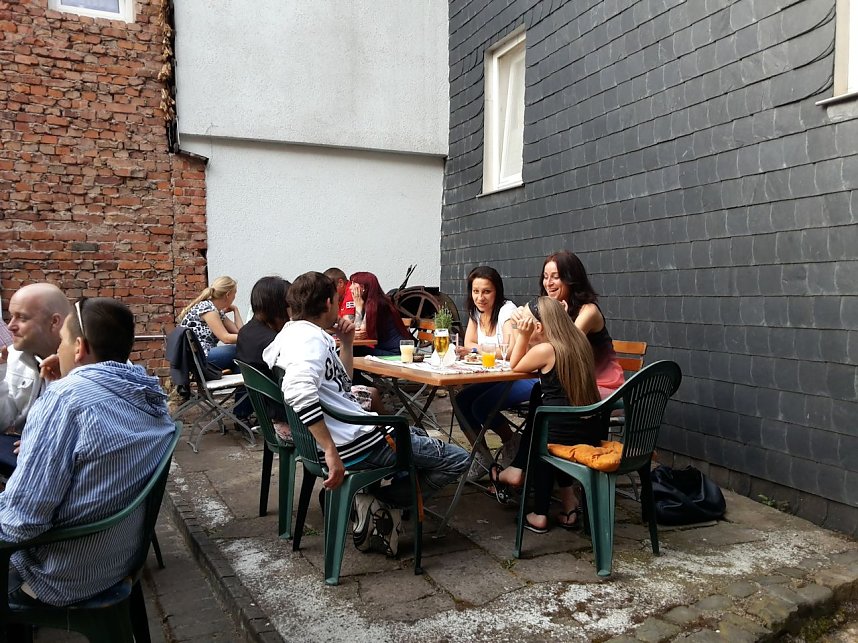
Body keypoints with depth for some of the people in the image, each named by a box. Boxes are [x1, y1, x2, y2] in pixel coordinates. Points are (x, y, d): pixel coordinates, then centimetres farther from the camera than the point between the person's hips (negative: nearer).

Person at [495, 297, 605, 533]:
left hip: (566, 435, -7)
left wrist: (522, 336, -3)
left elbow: (515, 366, 2)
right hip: (592, 429, 7)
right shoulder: (577, 341, 7)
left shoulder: (546, 349, -14)